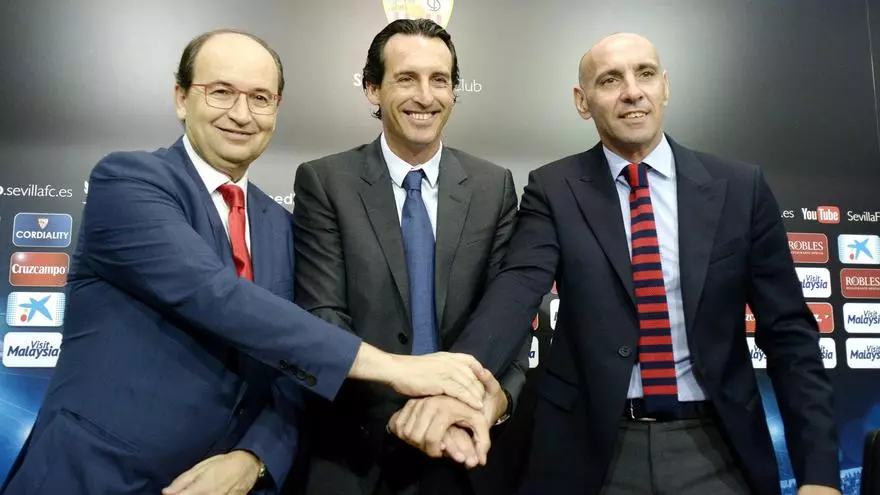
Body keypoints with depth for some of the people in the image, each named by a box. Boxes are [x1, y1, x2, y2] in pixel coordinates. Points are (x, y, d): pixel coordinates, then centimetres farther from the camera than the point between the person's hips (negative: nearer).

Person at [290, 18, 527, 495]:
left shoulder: (493, 187, 0)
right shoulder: (324, 182, -7)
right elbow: (322, 319, -14)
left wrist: (499, 392, -22)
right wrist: (408, 402, -28)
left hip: (464, 447, 3)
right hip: (354, 451, -2)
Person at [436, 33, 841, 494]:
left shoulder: (740, 187, 0)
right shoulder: (553, 190, -4)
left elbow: (788, 330, 1)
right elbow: (517, 288, -20)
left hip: (716, 448, 2)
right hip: (592, 448, -1)